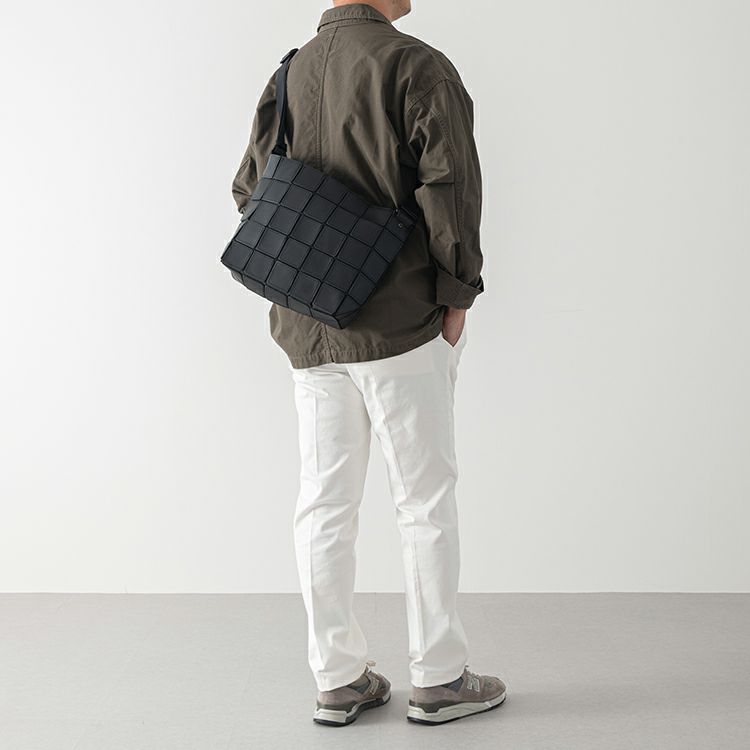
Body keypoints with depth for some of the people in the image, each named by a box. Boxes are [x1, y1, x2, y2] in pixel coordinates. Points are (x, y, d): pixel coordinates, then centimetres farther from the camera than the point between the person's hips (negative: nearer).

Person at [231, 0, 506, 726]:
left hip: (308, 330, 6)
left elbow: (250, 189, 13)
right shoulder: (416, 67, -8)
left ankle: (337, 679, 19)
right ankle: (439, 678, 15)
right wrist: (457, 294, -7)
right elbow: (450, 183, -17)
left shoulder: (288, 75, 11)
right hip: (400, 322, -6)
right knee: (425, 500, 4)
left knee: (324, 503, 9)